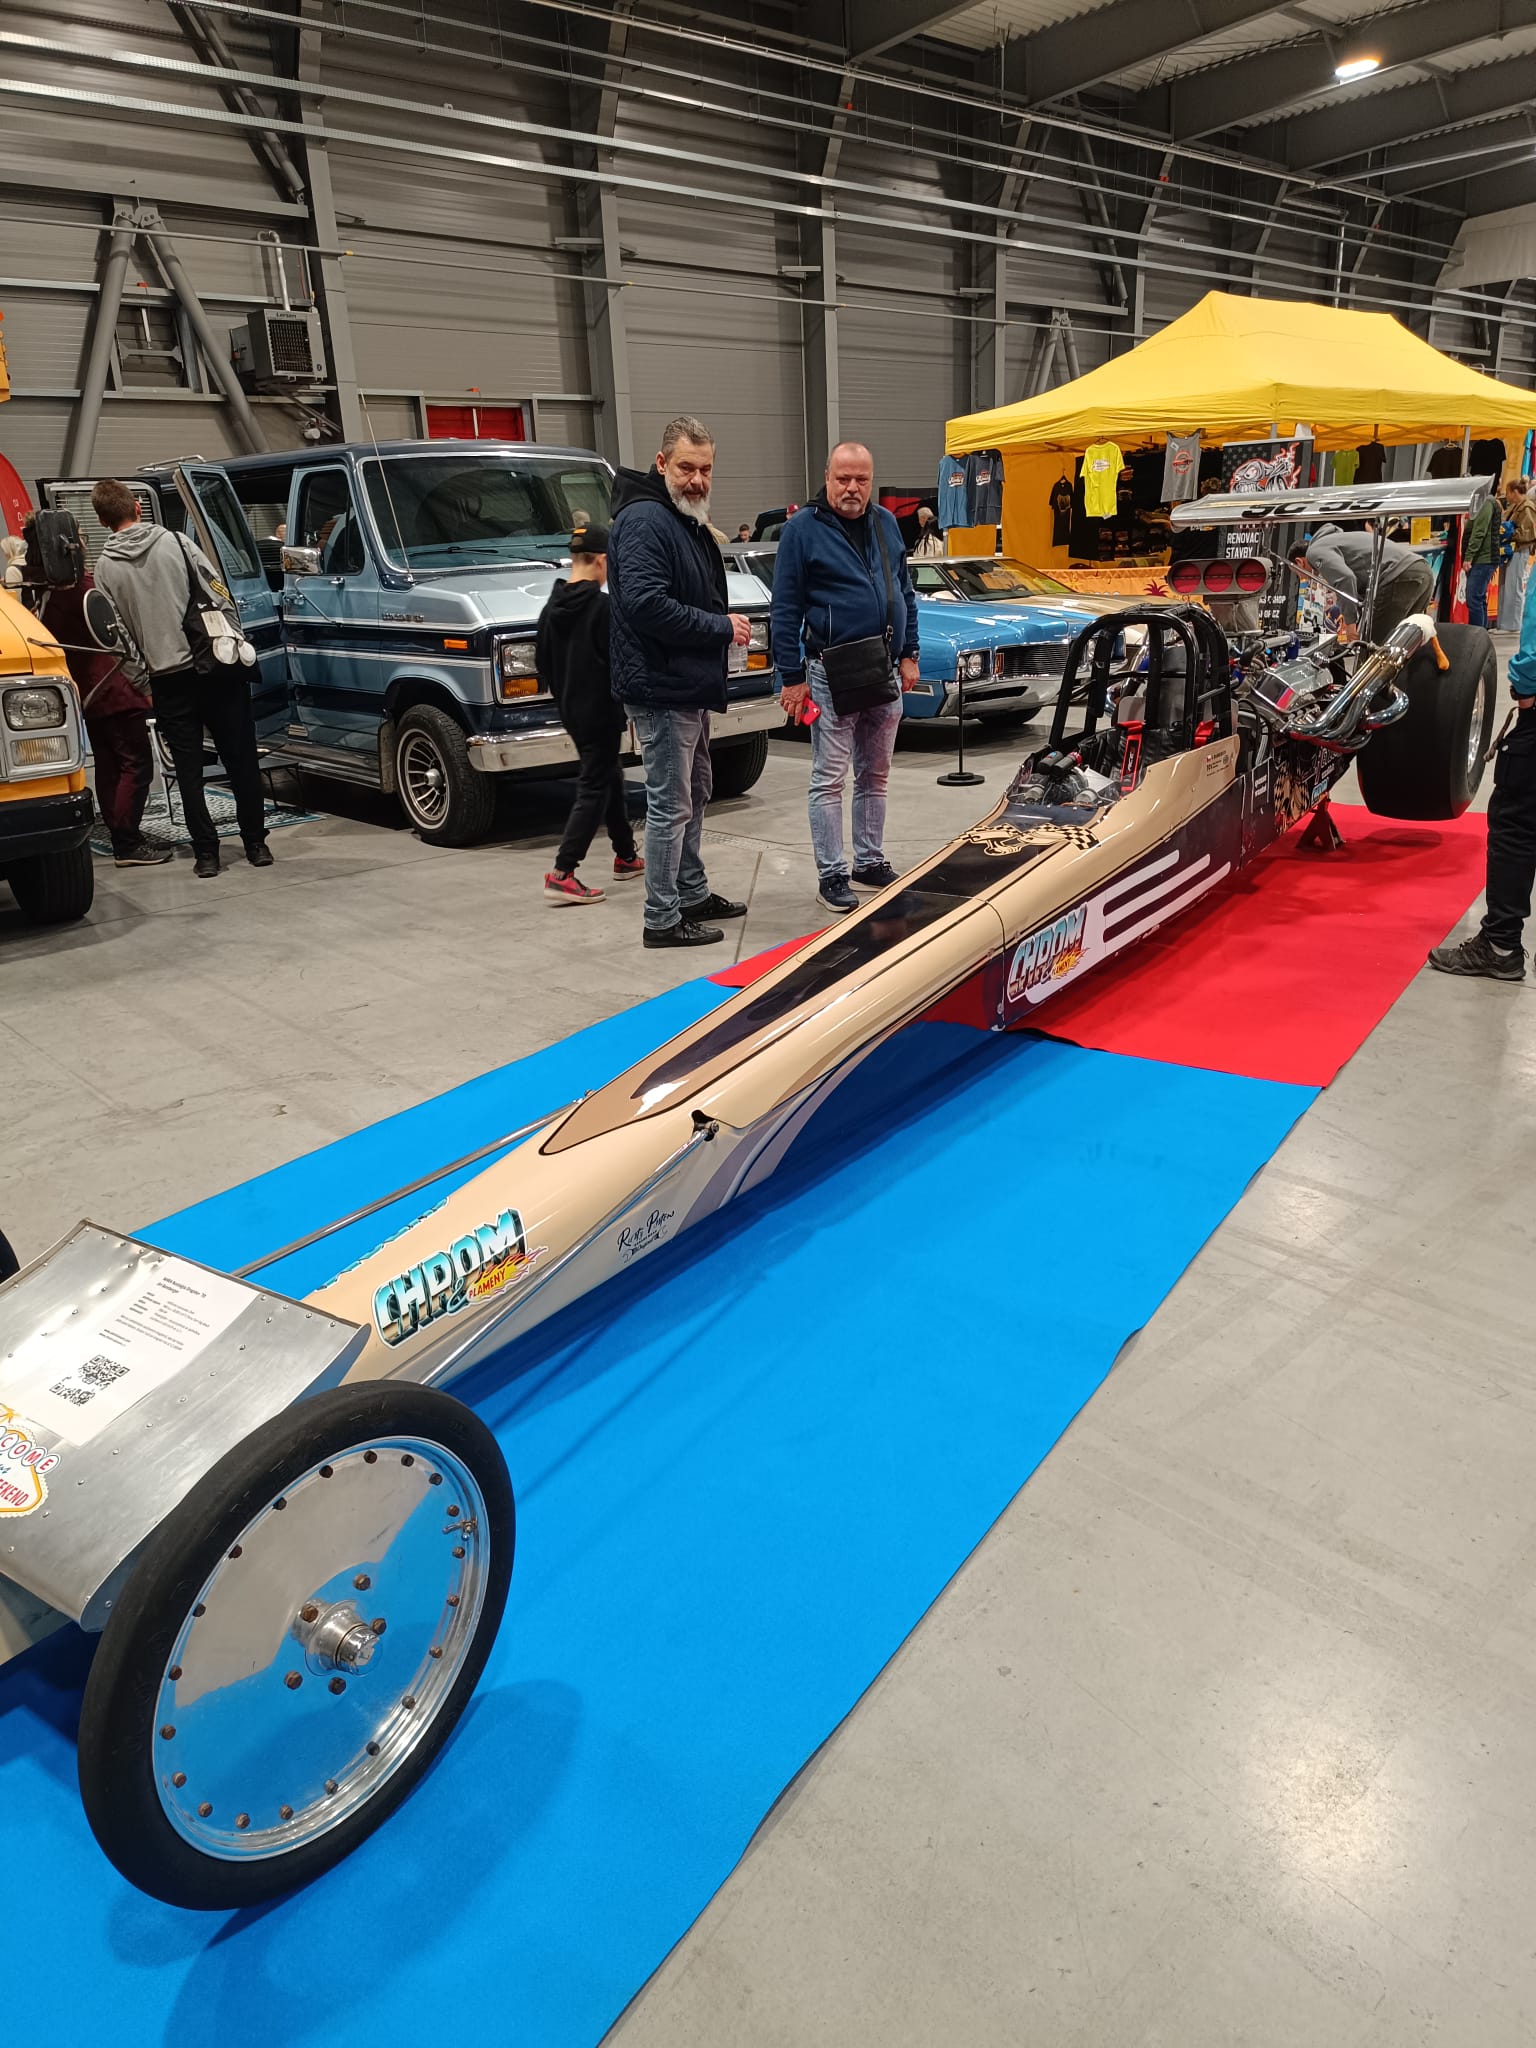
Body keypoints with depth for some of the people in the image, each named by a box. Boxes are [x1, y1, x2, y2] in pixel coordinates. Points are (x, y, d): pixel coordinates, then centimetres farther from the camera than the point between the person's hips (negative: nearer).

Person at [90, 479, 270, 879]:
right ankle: (256, 844, 11)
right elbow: (220, 596, -1)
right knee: (241, 759, 7)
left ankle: (206, 853, 6)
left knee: (189, 769, 7)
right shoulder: (174, 541, 0)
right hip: (218, 668, 0)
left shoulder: (104, 567, 2)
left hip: (168, 679, 0)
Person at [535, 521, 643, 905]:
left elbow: (544, 663, 14)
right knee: (594, 789, -5)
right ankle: (562, 875, -11)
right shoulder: (603, 606, -17)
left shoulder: (552, 608, 7)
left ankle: (626, 857, 31)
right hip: (600, 711, -9)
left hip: (571, 711, 9)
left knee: (609, 778, 21)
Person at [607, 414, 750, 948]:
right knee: (671, 805, -5)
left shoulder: (688, 521, 16)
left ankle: (693, 894, 33)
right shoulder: (644, 522, -17)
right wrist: (722, 628, -20)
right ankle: (662, 919, 4)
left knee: (695, 793, 19)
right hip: (661, 689, -11)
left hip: (689, 686, 11)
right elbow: (646, 605, -28)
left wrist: (726, 624, 4)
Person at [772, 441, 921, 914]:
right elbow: (785, 609, -8)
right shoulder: (803, 528, -7)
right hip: (832, 675, -6)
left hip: (886, 674, 6)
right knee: (829, 780, -1)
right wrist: (792, 676, -11)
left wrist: (908, 655, 10)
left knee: (875, 776, 13)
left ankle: (870, 862, 25)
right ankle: (831, 875, 6)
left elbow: (905, 593, 17)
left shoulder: (885, 524, 10)